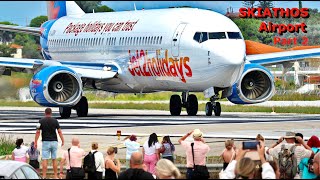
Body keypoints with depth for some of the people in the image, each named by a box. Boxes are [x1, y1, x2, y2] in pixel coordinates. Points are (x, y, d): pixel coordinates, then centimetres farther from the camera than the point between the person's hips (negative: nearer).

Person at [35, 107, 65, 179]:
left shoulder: (41, 121, -3)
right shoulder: (55, 121, 2)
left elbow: (38, 132, -4)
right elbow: (59, 131, 1)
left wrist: (35, 142, 1)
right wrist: (63, 141, 7)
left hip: (45, 142, -2)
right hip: (54, 142, 2)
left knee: (44, 160, -3)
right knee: (54, 159, 9)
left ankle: (44, 176, -10)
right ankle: (55, 176, 10)